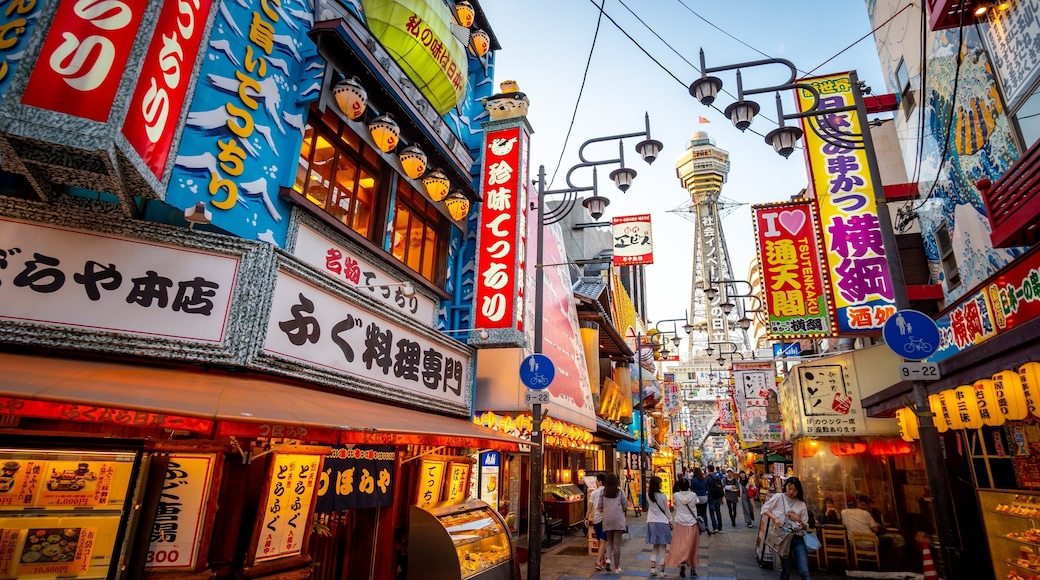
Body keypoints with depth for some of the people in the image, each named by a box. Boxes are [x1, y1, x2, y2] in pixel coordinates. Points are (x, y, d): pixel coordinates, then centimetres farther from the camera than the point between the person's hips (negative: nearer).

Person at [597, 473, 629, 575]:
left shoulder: (603, 492, 4)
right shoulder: (620, 492, 1)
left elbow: (600, 506, 4)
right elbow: (625, 506, 1)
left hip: (607, 519, 2)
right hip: (618, 519, -2)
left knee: (609, 541, 16)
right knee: (617, 543, 3)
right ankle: (616, 567, 6)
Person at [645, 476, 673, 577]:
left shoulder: (648, 495, -4)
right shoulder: (663, 496, -15)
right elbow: (666, 510, -4)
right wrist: (670, 521, 10)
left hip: (651, 522, 4)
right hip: (662, 522, -4)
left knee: (655, 546, 16)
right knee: (663, 547, 6)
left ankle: (653, 568, 8)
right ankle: (662, 571, 8)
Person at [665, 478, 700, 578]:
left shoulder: (676, 495, -10)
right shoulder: (693, 495, -8)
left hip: (680, 524, -1)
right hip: (692, 524, 1)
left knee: (680, 546, 2)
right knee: (692, 546, 15)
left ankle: (681, 563, -21)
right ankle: (693, 568, 24)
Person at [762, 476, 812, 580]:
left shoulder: (801, 504, 9)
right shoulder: (778, 497, 3)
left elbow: (806, 527, 10)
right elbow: (764, 509, 1)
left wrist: (799, 520, -10)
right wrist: (775, 518, -15)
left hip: (798, 538, 2)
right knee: (786, 570, 4)